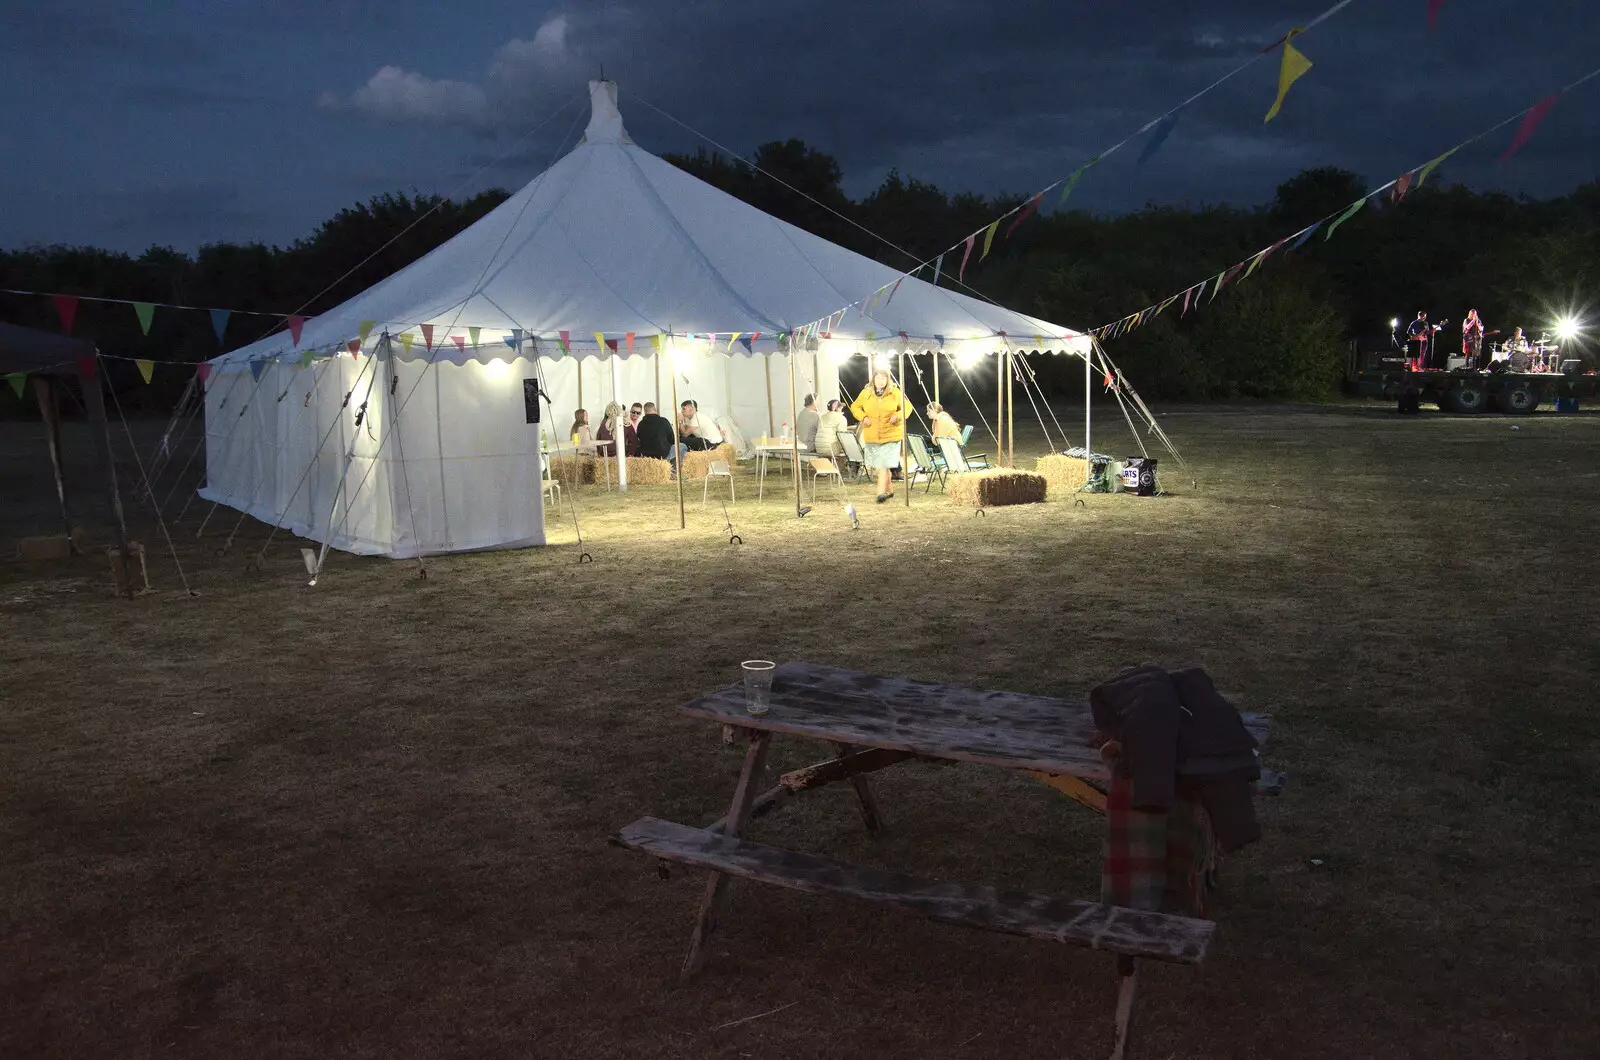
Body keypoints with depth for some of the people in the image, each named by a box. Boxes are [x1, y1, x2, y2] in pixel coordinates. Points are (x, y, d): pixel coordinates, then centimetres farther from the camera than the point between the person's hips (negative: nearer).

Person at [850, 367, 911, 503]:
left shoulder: (895, 393, -2)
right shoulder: (865, 393, 3)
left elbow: (907, 407, 6)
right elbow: (855, 407, 15)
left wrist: (898, 416, -12)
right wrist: (863, 417, -3)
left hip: (891, 435, -3)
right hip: (872, 436, 3)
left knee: (884, 465, -12)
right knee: (879, 465, 11)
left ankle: (881, 492, -14)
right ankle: (889, 489, 29)